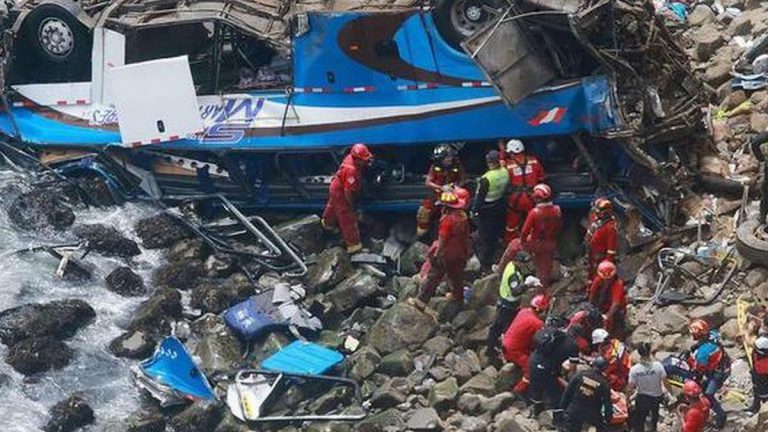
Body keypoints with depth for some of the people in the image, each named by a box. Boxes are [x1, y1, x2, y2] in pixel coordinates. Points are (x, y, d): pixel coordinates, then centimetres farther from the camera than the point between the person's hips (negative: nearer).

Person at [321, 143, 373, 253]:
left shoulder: (351, 158, -16)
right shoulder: (352, 170, -41)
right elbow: (348, 191, -32)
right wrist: (351, 205, -20)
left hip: (336, 186, 9)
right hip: (340, 193, -9)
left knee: (333, 206, 36)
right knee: (348, 219, 1)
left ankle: (328, 222, 65)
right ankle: (353, 245, 9)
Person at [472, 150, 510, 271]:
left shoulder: (486, 179, -27)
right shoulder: (505, 173, -8)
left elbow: (479, 196, -19)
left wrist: (474, 211, -7)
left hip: (487, 210, -6)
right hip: (500, 208, 6)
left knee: (485, 237, 6)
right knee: (496, 235, 20)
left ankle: (485, 263, 14)